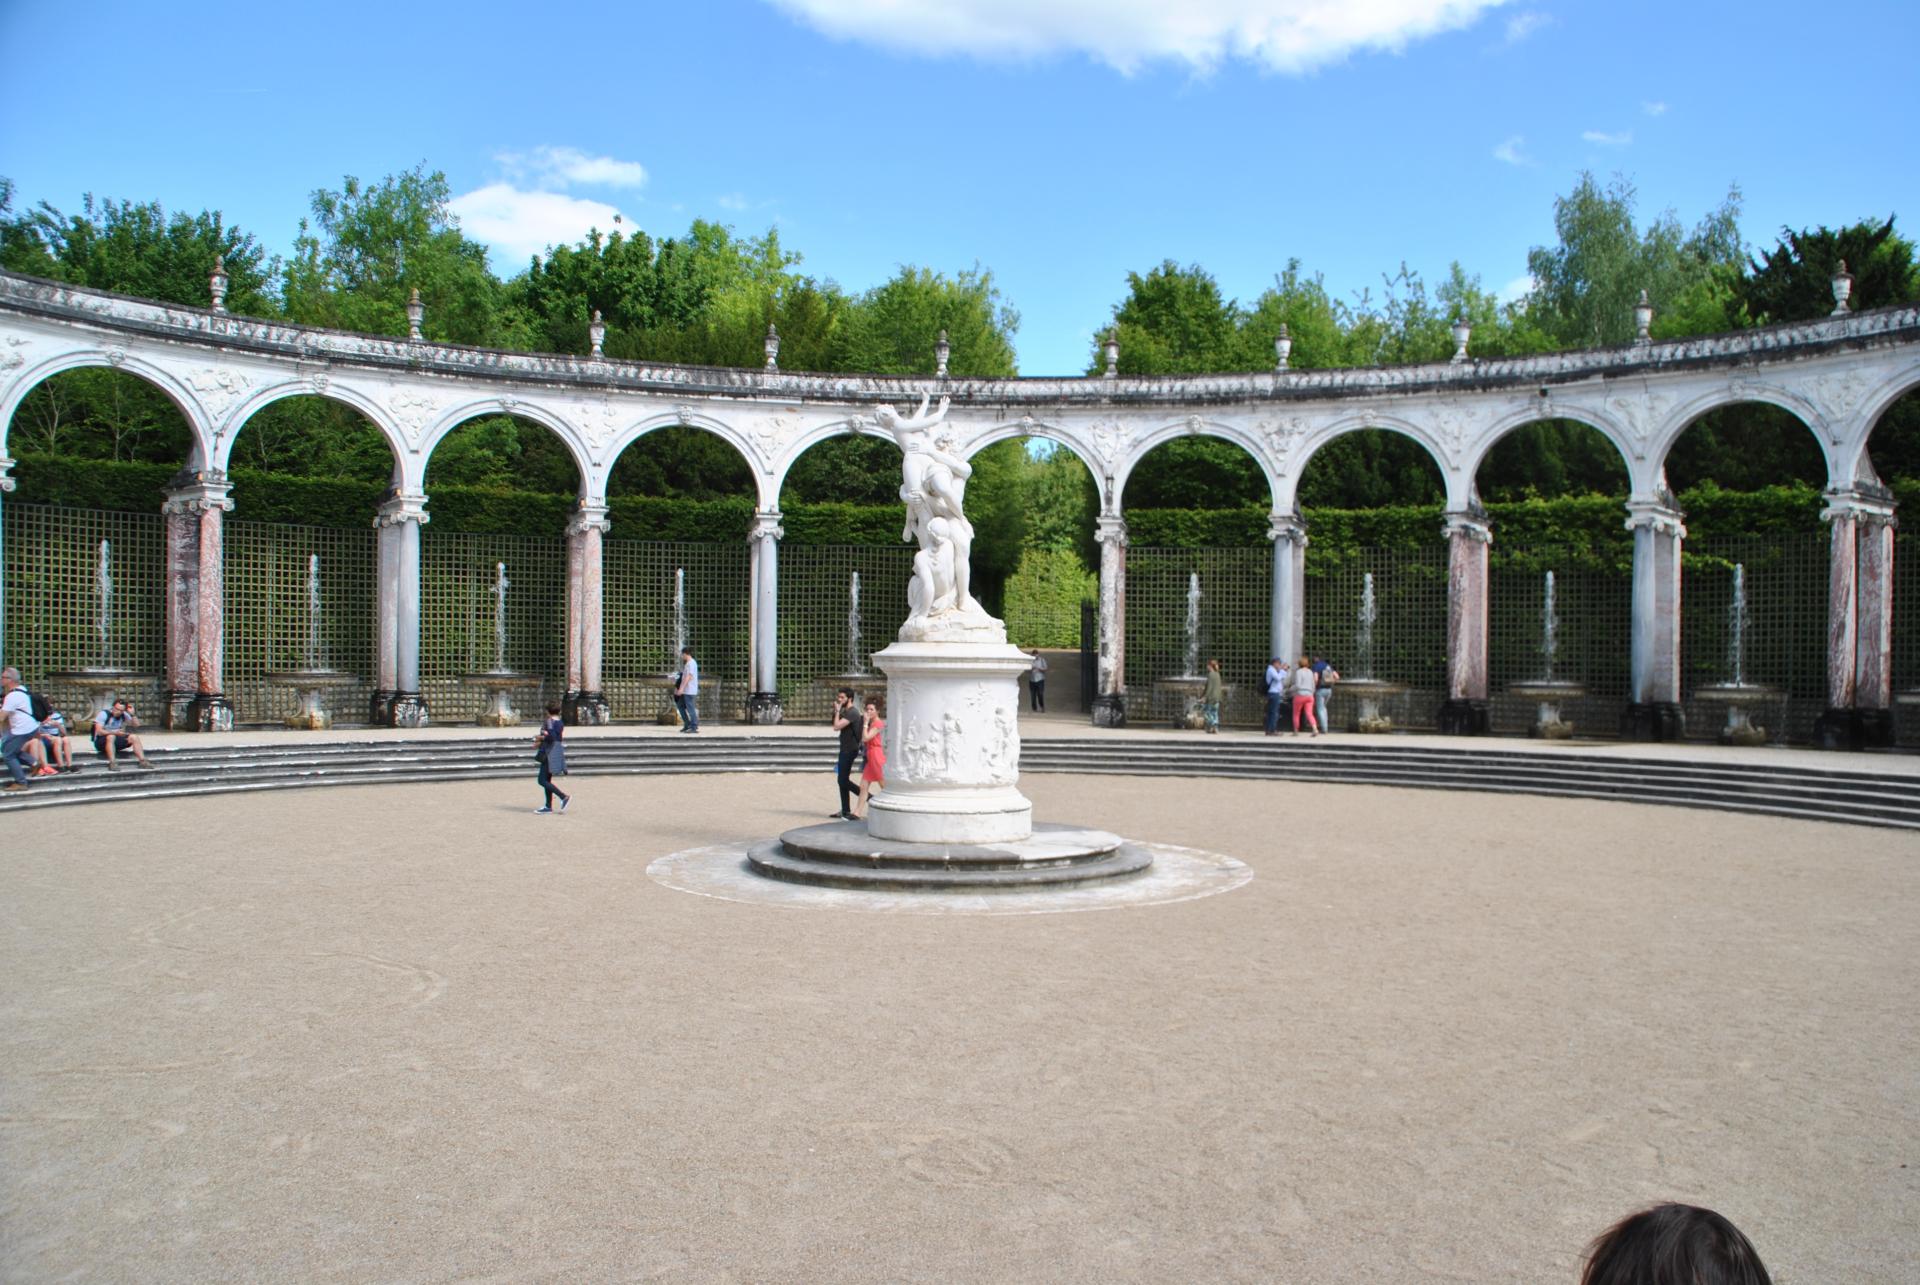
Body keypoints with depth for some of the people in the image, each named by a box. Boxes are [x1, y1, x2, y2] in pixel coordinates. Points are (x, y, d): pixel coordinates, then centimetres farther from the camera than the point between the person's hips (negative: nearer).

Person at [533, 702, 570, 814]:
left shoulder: (548, 721, -13)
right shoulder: (561, 722, 12)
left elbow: (551, 736, -24)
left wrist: (540, 737, -7)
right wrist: (540, 743, 23)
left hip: (549, 754, -9)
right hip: (558, 753, 9)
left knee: (542, 781, -8)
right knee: (547, 780, 13)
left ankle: (564, 796, -15)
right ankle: (548, 806, 13)